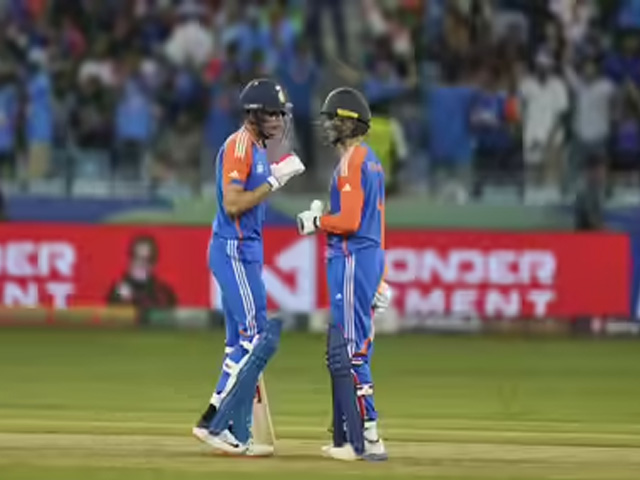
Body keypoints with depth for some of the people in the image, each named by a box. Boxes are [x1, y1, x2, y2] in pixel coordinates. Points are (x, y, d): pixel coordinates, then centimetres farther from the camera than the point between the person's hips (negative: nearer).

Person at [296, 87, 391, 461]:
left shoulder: (352, 161, -13)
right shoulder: (371, 160, 18)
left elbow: (349, 221, -22)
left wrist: (317, 222, -5)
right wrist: (378, 276, 23)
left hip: (352, 261, -10)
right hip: (369, 259, 10)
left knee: (350, 351, -10)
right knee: (342, 351, 14)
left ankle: (368, 439, -14)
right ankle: (346, 437, 18)